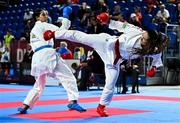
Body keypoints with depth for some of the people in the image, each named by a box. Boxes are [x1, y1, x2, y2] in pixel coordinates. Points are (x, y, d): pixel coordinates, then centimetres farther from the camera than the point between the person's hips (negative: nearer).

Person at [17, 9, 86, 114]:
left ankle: (24, 107, 16)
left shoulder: (33, 30, 30)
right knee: (68, 77, -8)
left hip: (37, 57, 8)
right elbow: (60, 32, -1)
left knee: (39, 85, 21)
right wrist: (66, 20, 10)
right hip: (47, 54, -8)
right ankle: (73, 102, -24)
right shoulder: (43, 25, 5)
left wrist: (54, 49, 27)